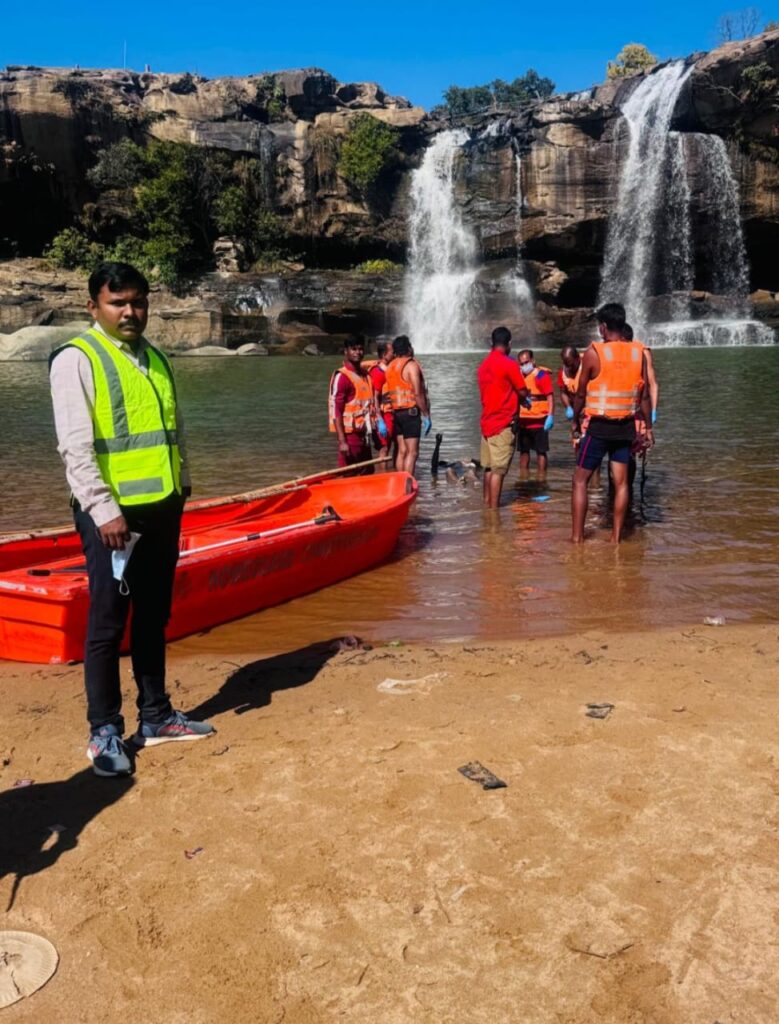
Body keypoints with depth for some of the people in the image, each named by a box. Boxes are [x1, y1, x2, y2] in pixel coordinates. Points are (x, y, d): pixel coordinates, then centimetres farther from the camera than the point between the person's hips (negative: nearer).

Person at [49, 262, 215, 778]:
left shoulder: (156, 359, 14)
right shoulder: (76, 359, -8)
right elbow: (75, 446, -15)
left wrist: (182, 488, 17)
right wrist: (104, 510, -21)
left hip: (162, 508, 7)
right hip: (112, 512, -7)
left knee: (154, 617, 15)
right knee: (109, 623, 1)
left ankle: (156, 716, 27)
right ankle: (105, 731, 12)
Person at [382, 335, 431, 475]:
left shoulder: (390, 366, 14)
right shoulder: (411, 365, -9)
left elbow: (386, 393, 12)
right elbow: (417, 393, -15)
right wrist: (426, 416, -11)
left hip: (396, 411, 7)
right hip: (411, 412, -7)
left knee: (402, 451, 11)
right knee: (412, 452, -6)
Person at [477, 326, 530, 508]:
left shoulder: (483, 366, 11)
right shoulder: (509, 364, -12)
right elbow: (523, 392, -7)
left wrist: (517, 399, 19)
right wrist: (524, 395, 15)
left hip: (487, 422, 8)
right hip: (503, 424, -8)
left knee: (489, 468, 13)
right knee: (498, 470, -6)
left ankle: (487, 506, 18)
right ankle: (494, 510, -5)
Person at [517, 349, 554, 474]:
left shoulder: (542, 375, -8)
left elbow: (550, 396, -12)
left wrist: (550, 416, -20)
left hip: (539, 421, -6)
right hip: (523, 421, 6)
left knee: (541, 451, 0)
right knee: (524, 451, 11)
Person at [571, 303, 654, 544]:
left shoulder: (593, 352, -9)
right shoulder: (638, 353, 1)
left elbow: (581, 393, -3)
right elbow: (644, 396, 4)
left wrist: (575, 419, 12)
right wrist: (648, 427, 13)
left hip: (599, 426, -4)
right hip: (626, 427, 4)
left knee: (580, 480, 6)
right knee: (621, 482, 10)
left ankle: (577, 536, 5)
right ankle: (616, 536, 13)